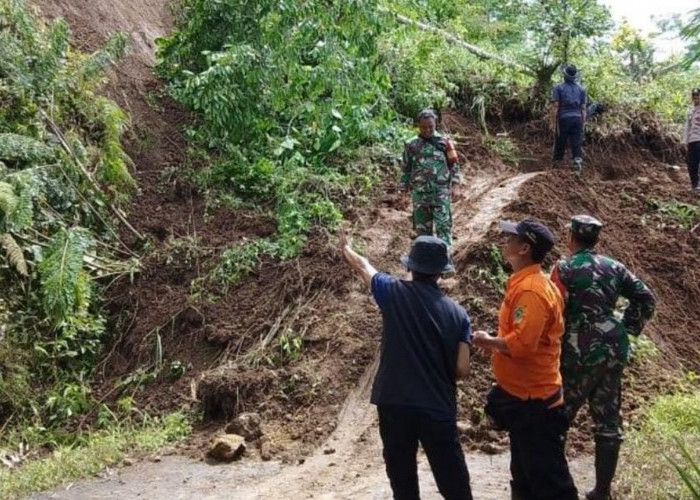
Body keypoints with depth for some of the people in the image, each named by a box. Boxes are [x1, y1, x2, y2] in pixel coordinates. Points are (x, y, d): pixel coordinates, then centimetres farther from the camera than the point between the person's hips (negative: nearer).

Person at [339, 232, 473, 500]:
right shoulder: (457, 313, -2)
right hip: (438, 408, 0)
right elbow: (462, 370, -3)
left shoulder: (394, 293, -4)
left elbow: (362, 265, 15)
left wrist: (345, 248, 35)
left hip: (394, 404, 0)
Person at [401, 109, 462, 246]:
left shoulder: (444, 143, 3)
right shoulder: (411, 145, 6)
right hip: (420, 193, 2)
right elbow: (405, 169, 11)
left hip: (441, 192, -2)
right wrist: (404, 190, 9)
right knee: (422, 228, 7)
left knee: (443, 226, -8)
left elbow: (454, 166, 4)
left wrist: (455, 186, -5)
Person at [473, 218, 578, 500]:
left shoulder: (530, 290, -22)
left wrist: (487, 341, -14)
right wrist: (496, 343, 8)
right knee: (526, 473, 21)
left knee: (547, 477, 0)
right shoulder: (527, 283, 10)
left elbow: (522, 343, -30)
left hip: (533, 398, -11)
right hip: (525, 394, 11)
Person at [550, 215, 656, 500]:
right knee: (608, 422, 11)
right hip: (614, 349, 6)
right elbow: (646, 299, 9)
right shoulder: (613, 267, 9)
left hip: (580, 351, -5)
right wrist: (625, 330, 13)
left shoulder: (564, 269, -6)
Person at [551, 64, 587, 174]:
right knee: (576, 145, 1)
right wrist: (582, 125, 12)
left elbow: (555, 107, -7)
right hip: (577, 119, 2)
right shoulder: (581, 89, 11)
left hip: (563, 119, -2)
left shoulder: (558, 88, 0)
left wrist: (554, 124, -6)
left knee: (560, 145, 4)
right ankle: (578, 162, -15)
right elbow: (583, 108, 9)